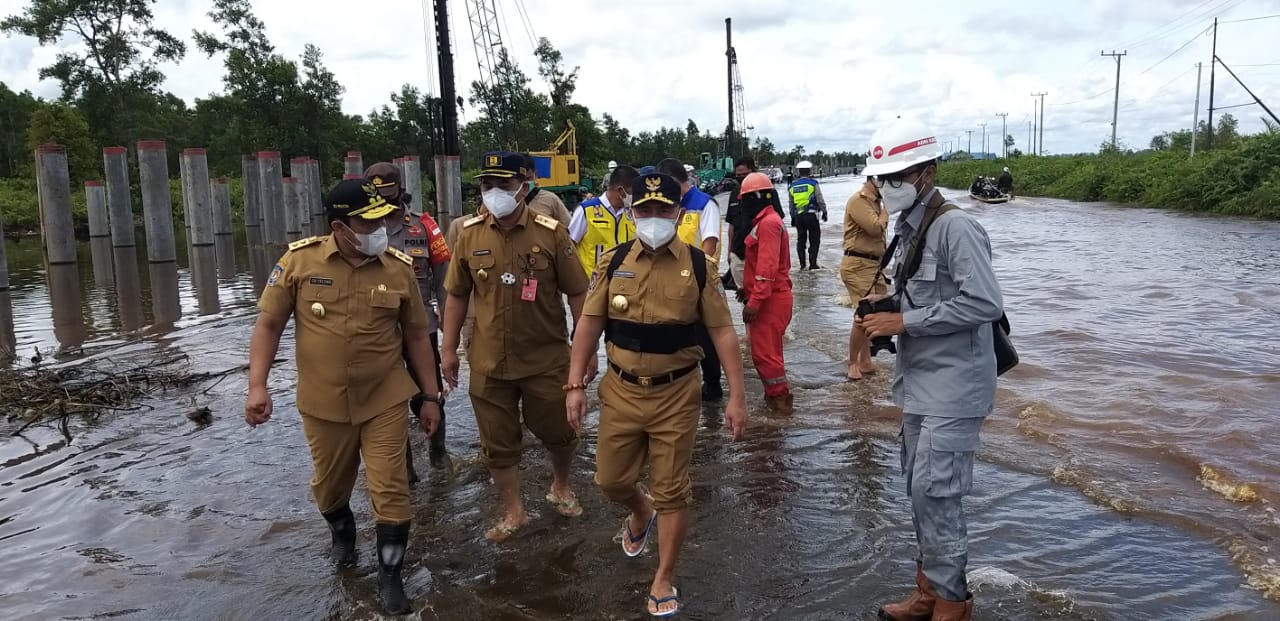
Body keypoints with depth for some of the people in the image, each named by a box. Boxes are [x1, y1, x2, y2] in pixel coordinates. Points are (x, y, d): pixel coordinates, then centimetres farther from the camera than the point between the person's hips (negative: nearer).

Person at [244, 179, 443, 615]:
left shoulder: (399, 268, -7)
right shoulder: (299, 261, -9)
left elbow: (416, 335, 2)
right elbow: (269, 324, -2)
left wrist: (431, 395, 3)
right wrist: (257, 385, -11)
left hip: (385, 402, -1)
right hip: (323, 404, 1)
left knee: (391, 491, 1)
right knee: (329, 487, 20)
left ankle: (390, 578, 20)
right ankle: (342, 537, 52)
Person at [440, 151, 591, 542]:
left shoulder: (550, 233, -9)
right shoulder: (470, 234, -1)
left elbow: (577, 293, -4)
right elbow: (457, 295, 7)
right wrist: (449, 349, 6)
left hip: (546, 359, -2)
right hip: (488, 363, 2)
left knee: (558, 432, 14)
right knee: (498, 443, 11)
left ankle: (560, 486, 44)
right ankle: (513, 512, 31)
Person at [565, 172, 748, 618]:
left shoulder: (698, 266, -7)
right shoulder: (613, 262, -1)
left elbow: (722, 332, -6)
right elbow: (590, 324, 3)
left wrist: (737, 396, -9)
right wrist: (575, 384, -2)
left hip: (675, 395, -2)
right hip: (621, 390, 2)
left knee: (672, 490, 6)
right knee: (611, 480, 12)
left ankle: (664, 580, 25)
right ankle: (641, 512, 48)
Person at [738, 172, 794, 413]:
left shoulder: (768, 223, -17)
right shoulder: (766, 221, 16)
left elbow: (767, 267, -24)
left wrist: (754, 301, -25)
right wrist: (749, 288, 22)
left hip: (770, 300, -10)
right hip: (770, 297, 10)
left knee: (764, 351, -5)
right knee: (766, 348, 17)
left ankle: (780, 398, 3)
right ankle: (775, 394, 26)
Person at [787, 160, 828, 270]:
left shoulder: (792, 186, 7)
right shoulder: (813, 183, -6)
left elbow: (791, 204, 13)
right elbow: (820, 200, -5)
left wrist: (792, 217, 21)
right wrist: (824, 211, 7)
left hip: (798, 216, 4)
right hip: (811, 214, -4)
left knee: (801, 239, 12)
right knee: (814, 239, 5)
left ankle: (802, 263, 11)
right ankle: (812, 263, 1)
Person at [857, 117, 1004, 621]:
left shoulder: (956, 227, -17)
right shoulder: (908, 228, 11)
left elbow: (984, 304, -24)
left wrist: (904, 322, -21)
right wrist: (885, 320, 5)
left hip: (952, 386, -9)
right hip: (919, 383, 9)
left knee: (935, 494, -5)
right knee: (922, 490, 16)